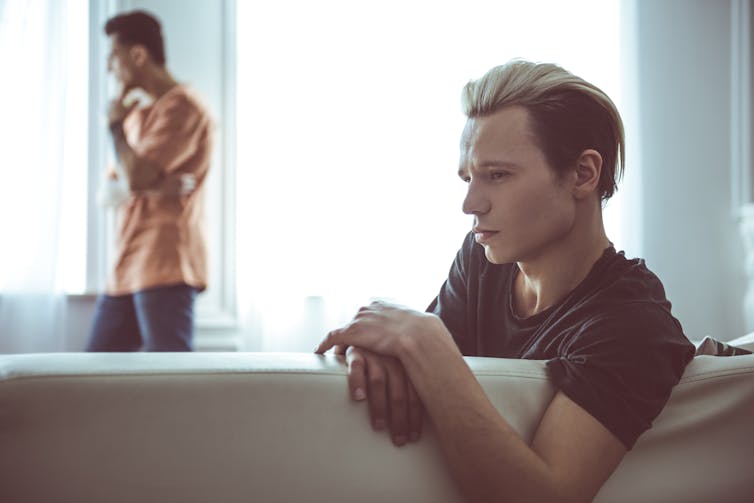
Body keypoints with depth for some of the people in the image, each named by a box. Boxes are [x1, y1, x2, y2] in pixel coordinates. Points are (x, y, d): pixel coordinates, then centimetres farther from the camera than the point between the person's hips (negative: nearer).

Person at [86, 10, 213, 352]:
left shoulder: (181, 106, -8)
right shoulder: (139, 114, 21)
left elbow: (136, 176, -18)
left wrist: (116, 124, 1)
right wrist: (154, 185, -11)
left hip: (166, 270, -9)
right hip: (127, 270, 10)